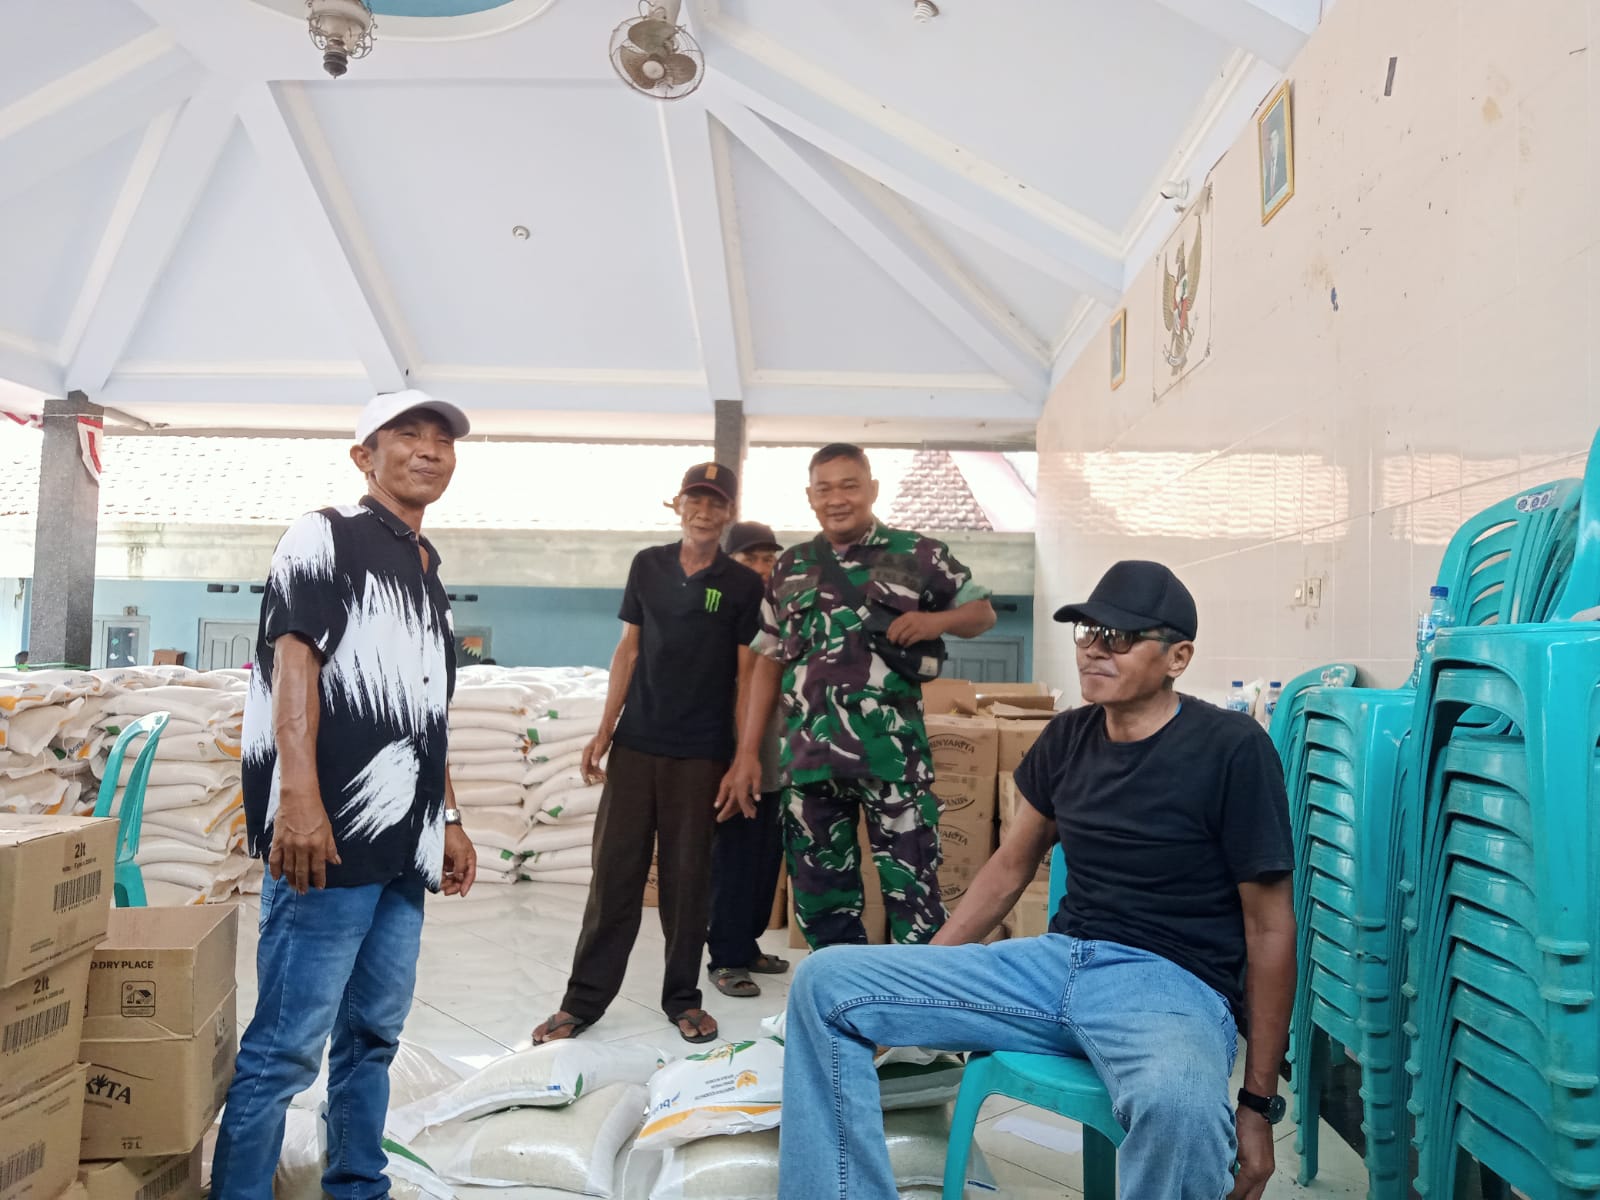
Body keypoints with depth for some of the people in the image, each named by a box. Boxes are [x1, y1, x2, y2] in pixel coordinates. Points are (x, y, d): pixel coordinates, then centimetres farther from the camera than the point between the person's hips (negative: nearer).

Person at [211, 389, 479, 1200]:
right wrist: (297, 797, -22)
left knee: (374, 1032, 13)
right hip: (331, 834, -7)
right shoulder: (323, 537, 0)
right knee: (288, 1042, -5)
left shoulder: (428, 570, 21)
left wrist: (446, 819, 20)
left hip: (404, 844, 7)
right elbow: (293, 662, -12)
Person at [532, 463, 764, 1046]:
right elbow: (629, 651, 10)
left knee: (687, 878, 6)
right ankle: (584, 998, 16)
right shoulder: (648, 565, 7)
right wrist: (604, 731, 5)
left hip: (699, 754, -2)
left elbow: (746, 678, -2)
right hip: (635, 745, 2)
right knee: (613, 872, 5)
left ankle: (682, 997, 22)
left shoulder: (743, 585, -1)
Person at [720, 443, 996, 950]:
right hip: (809, 757, 4)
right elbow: (769, 662, 13)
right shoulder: (790, 567, 12)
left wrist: (937, 620, -10)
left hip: (893, 755, -3)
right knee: (819, 896, 12)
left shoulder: (919, 554, 2)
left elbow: (983, 611, 13)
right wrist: (747, 752, 8)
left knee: (912, 890, -1)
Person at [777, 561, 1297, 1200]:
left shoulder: (1231, 748, -8)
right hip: (1058, 960, 6)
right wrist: (916, 982, 15)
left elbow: (1269, 926, -5)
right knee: (826, 983, -7)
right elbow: (1009, 869, 17)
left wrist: (1259, 1103, -5)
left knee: (1177, 1107, -43)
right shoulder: (1067, 738, 8)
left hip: (1173, 983, -5)